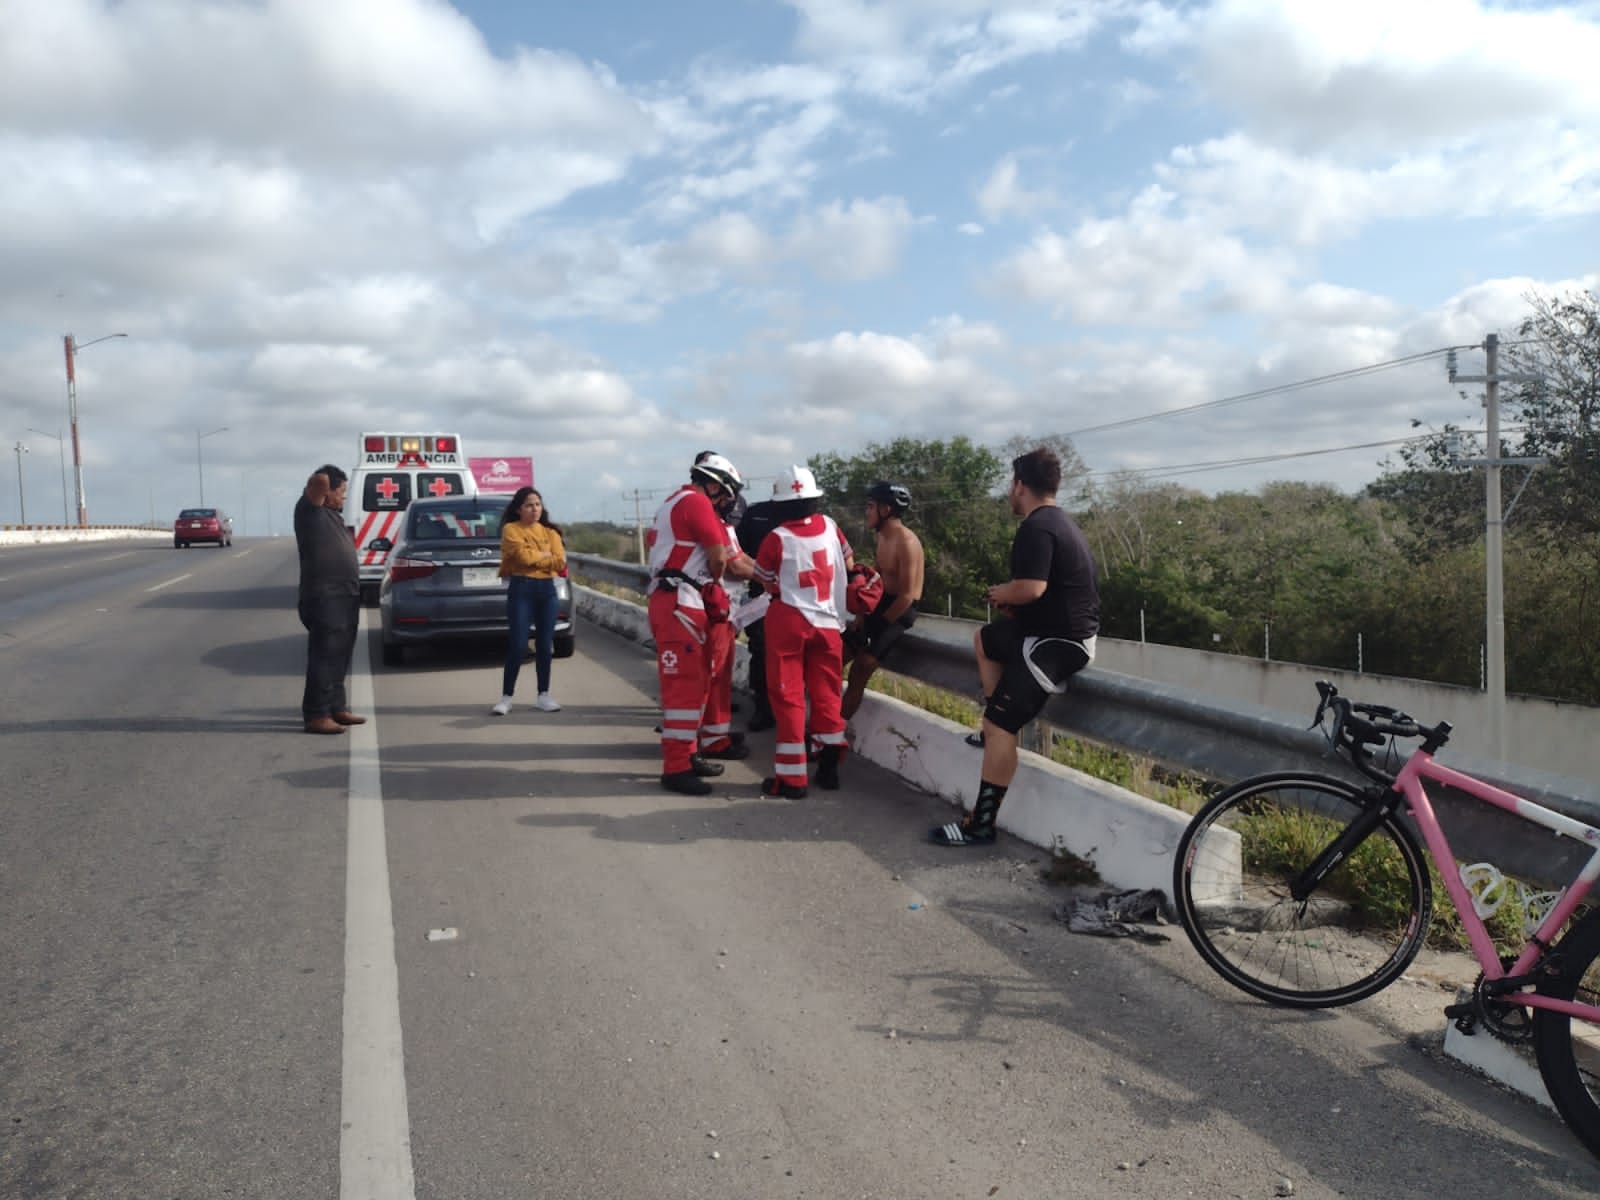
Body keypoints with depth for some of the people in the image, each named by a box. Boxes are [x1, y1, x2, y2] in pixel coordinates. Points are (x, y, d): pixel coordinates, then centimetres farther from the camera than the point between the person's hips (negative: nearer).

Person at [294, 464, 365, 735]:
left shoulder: (333, 512, 16)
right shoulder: (310, 510, -10)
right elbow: (318, 481, -27)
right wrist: (321, 480, -4)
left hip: (345, 596, 9)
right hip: (325, 598, -9)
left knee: (339, 659, 14)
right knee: (324, 659, -8)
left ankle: (337, 708, 23)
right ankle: (316, 716, -5)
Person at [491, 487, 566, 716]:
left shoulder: (550, 532, 13)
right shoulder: (511, 529, 1)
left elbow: (560, 562, -1)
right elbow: (524, 556, -15)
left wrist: (533, 558, -5)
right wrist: (545, 555, 0)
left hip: (547, 590, 4)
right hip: (521, 590, -4)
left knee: (545, 645, 6)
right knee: (518, 646, -7)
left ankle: (543, 696, 14)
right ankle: (506, 697, 2)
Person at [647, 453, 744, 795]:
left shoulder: (675, 502, 21)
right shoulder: (697, 502, -10)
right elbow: (719, 556, -14)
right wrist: (713, 580, 8)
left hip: (675, 600, 11)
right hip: (679, 603, -11)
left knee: (696, 681, 17)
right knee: (684, 684, -11)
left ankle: (686, 753, 24)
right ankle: (676, 767, -11)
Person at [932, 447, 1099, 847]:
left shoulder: (1035, 528, -19)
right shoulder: (1059, 522, 15)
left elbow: (1032, 588, -30)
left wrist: (1000, 594, -9)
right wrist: (1012, 600, 5)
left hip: (1055, 641, -11)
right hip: (1064, 629, 11)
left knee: (1000, 726, -14)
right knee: (985, 639, 30)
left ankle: (981, 823, -11)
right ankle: (995, 729, 28)